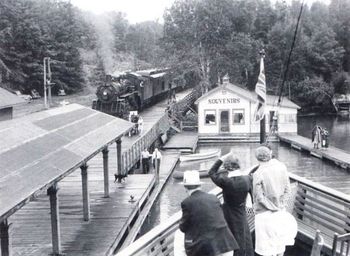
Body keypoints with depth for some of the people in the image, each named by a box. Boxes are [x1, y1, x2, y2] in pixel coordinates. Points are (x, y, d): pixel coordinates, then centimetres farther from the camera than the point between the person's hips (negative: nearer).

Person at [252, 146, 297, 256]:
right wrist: (281, 204, 7)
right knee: (281, 237, 21)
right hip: (280, 210, 4)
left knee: (267, 242, 8)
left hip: (265, 212, -4)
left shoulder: (258, 174, -21)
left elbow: (259, 197, -17)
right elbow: (287, 189, -2)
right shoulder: (281, 167, -9)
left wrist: (272, 206, -2)